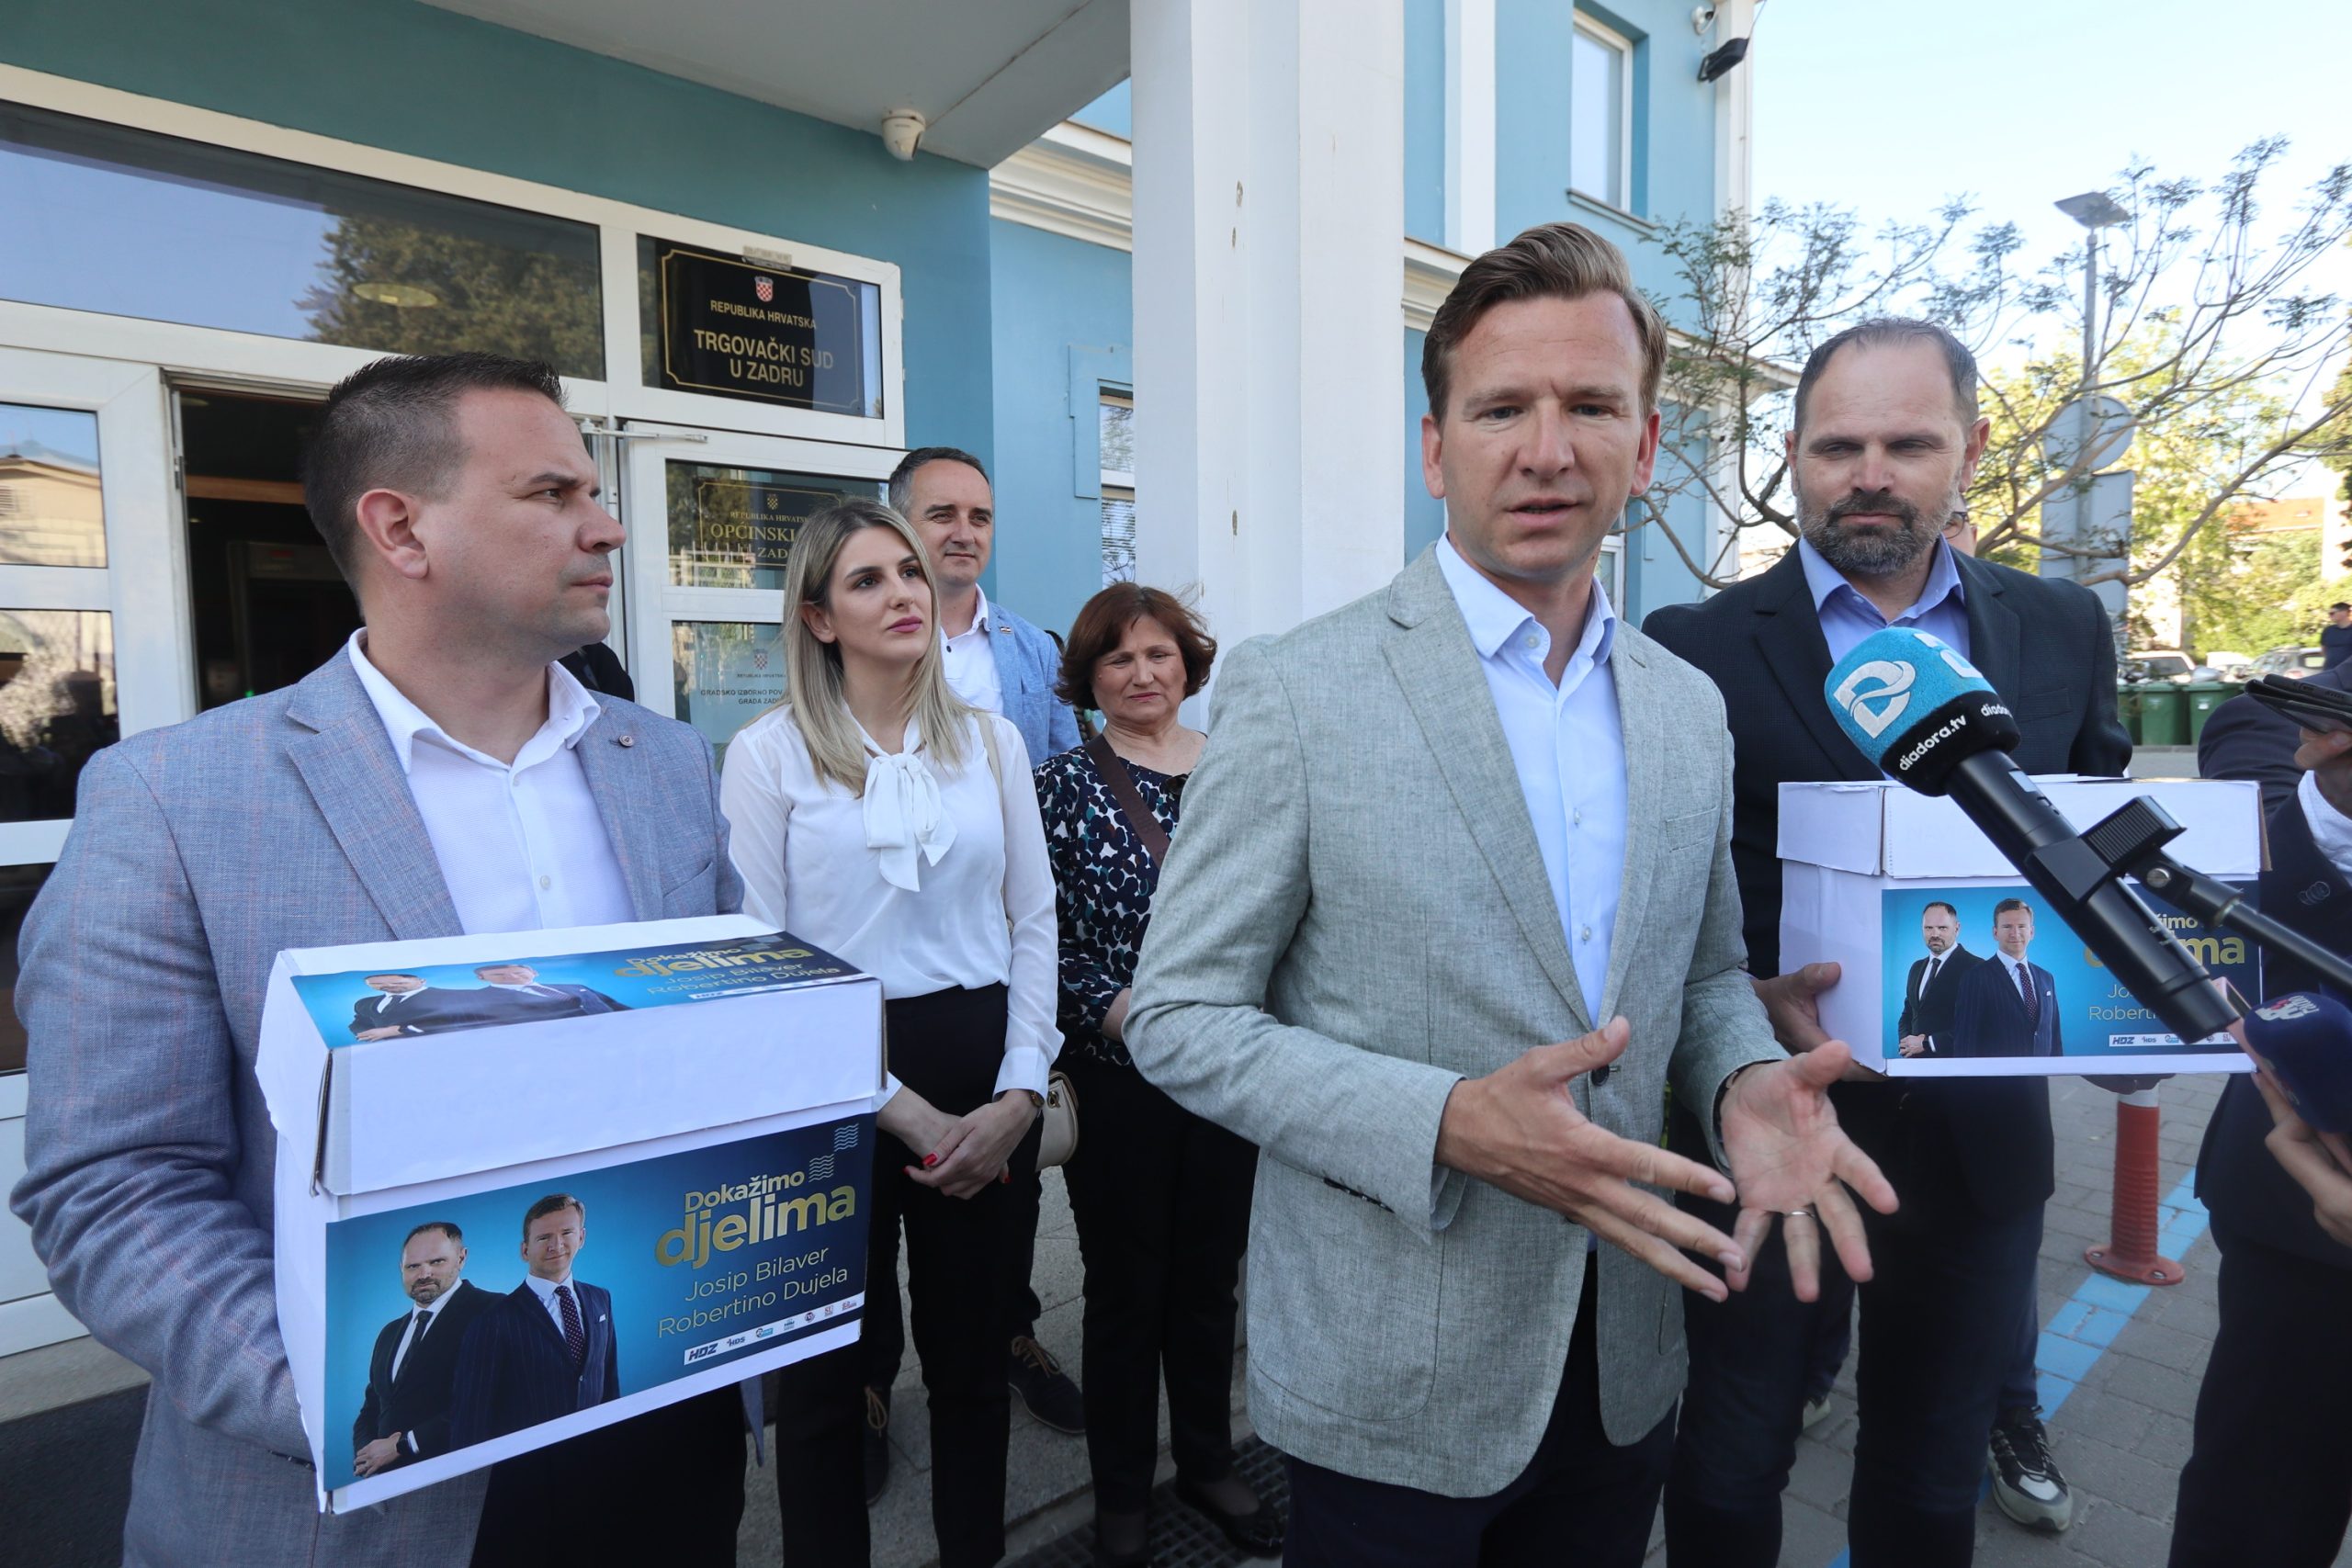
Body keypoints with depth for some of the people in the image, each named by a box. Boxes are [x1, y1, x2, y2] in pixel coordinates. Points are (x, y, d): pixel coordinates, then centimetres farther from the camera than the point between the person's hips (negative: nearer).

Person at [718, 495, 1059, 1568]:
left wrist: (1021, 1090, -5)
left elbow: (1033, 923, 6)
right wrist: (899, 1110, -10)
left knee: (972, 1358, 16)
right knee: (824, 1371, 13)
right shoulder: (768, 753, -4)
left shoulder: (991, 742, 6)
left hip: (984, 1074, 3)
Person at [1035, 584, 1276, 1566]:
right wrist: (1116, 1007, -20)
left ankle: (1207, 1464, 40)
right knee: (1125, 1289, 12)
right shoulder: (1064, 786, -4)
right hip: (1120, 1078, -3)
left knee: (1210, 1277, 18)